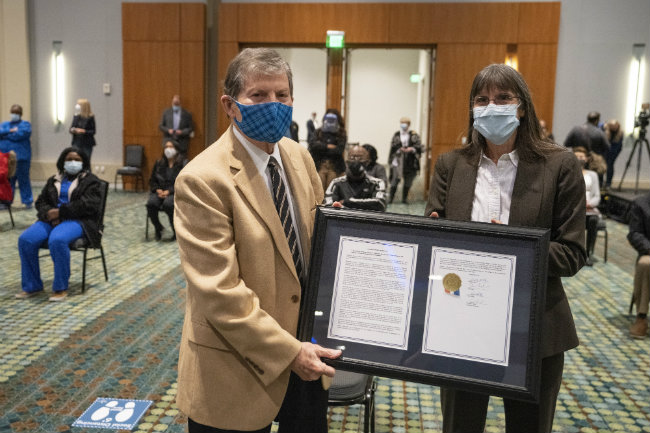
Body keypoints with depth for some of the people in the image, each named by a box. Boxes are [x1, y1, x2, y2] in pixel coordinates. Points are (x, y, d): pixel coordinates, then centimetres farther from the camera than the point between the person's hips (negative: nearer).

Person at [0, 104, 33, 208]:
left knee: (23, 180, -2)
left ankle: (27, 201, 3)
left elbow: (22, 134, -12)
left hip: (21, 158, -4)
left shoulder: (25, 124, 7)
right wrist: (10, 131, -10)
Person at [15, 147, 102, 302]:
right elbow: (41, 201, 17)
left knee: (57, 240, -37)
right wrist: (48, 213, -7)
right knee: (26, 239, -21)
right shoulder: (54, 180, 23)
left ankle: (61, 288, -23)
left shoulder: (90, 181, 5)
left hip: (78, 220, -6)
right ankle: (31, 285, -8)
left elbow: (88, 205, -10)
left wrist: (60, 211, -16)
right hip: (52, 219, 6)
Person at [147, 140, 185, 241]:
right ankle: (158, 228, -3)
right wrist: (158, 190, -5)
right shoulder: (159, 163, 14)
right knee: (151, 203, -29)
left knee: (167, 204, -37)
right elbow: (152, 181, 16)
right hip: (159, 191, 4)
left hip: (175, 193, -4)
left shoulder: (181, 165, 1)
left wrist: (168, 191, -17)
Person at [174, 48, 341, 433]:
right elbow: (220, 292, -22)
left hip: (305, 349, 6)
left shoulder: (300, 157, 2)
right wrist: (287, 351, -19)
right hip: (241, 365, -6)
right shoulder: (203, 180, -19)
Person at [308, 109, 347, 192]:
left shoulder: (342, 135, 3)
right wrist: (328, 146, -10)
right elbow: (312, 144, -5)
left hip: (335, 168, -1)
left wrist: (321, 147, -5)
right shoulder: (318, 132, 10)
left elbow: (339, 150, -10)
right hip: (319, 166, 1)